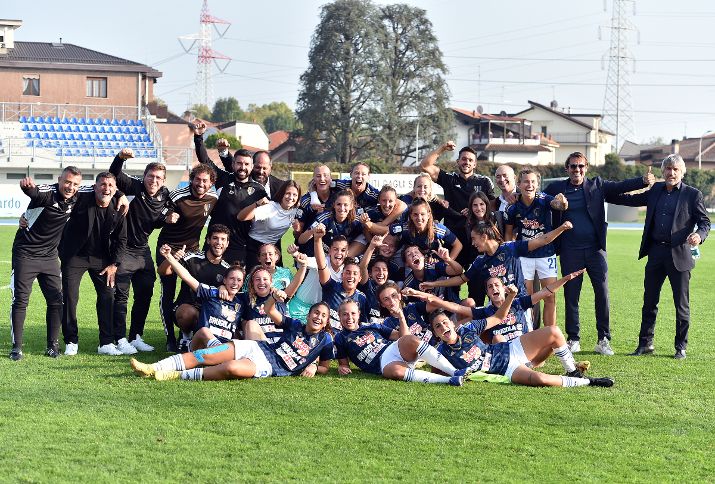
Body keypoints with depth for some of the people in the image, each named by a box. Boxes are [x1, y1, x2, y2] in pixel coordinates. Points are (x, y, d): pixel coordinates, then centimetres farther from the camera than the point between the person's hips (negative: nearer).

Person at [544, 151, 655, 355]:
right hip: (570, 251, 0)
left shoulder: (597, 185, 6)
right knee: (571, 296, 5)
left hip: (595, 249, 0)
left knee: (602, 294, -2)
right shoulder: (556, 188, 6)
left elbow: (621, 186, -3)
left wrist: (643, 180, -17)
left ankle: (603, 340, 6)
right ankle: (573, 340, 15)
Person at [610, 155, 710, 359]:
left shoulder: (692, 195, -1)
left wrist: (699, 235, -23)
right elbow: (631, 199, 21)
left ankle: (681, 347, 13)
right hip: (655, 253, 4)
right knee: (649, 302, 10)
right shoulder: (656, 190, 11)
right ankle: (645, 344, 19)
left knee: (682, 305, 2)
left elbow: (704, 221, -2)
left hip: (679, 255, -4)